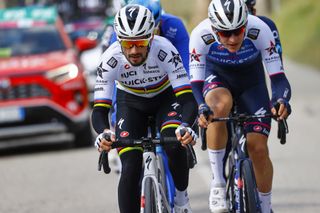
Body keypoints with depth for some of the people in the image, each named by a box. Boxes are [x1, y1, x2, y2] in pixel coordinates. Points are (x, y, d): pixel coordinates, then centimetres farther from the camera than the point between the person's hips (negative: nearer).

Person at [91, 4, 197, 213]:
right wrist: (104, 133, -54)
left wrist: (186, 126, -58)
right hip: (131, 102, 1)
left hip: (166, 97, -1)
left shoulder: (165, 50, -35)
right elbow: (99, 110, -31)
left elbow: (188, 100, -37)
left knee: (175, 144, -29)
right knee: (130, 169, -15)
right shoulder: (111, 59, -32)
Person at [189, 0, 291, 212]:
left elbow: (278, 77, -34)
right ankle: (218, 183, -24)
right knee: (221, 104, -36)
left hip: (251, 82, 1)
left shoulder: (259, 30, -34)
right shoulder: (201, 35, -34)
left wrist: (281, 100, -55)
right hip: (216, 76, -1)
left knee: (258, 148, -10)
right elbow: (196, 84, -31)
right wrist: (202, 109, -52)